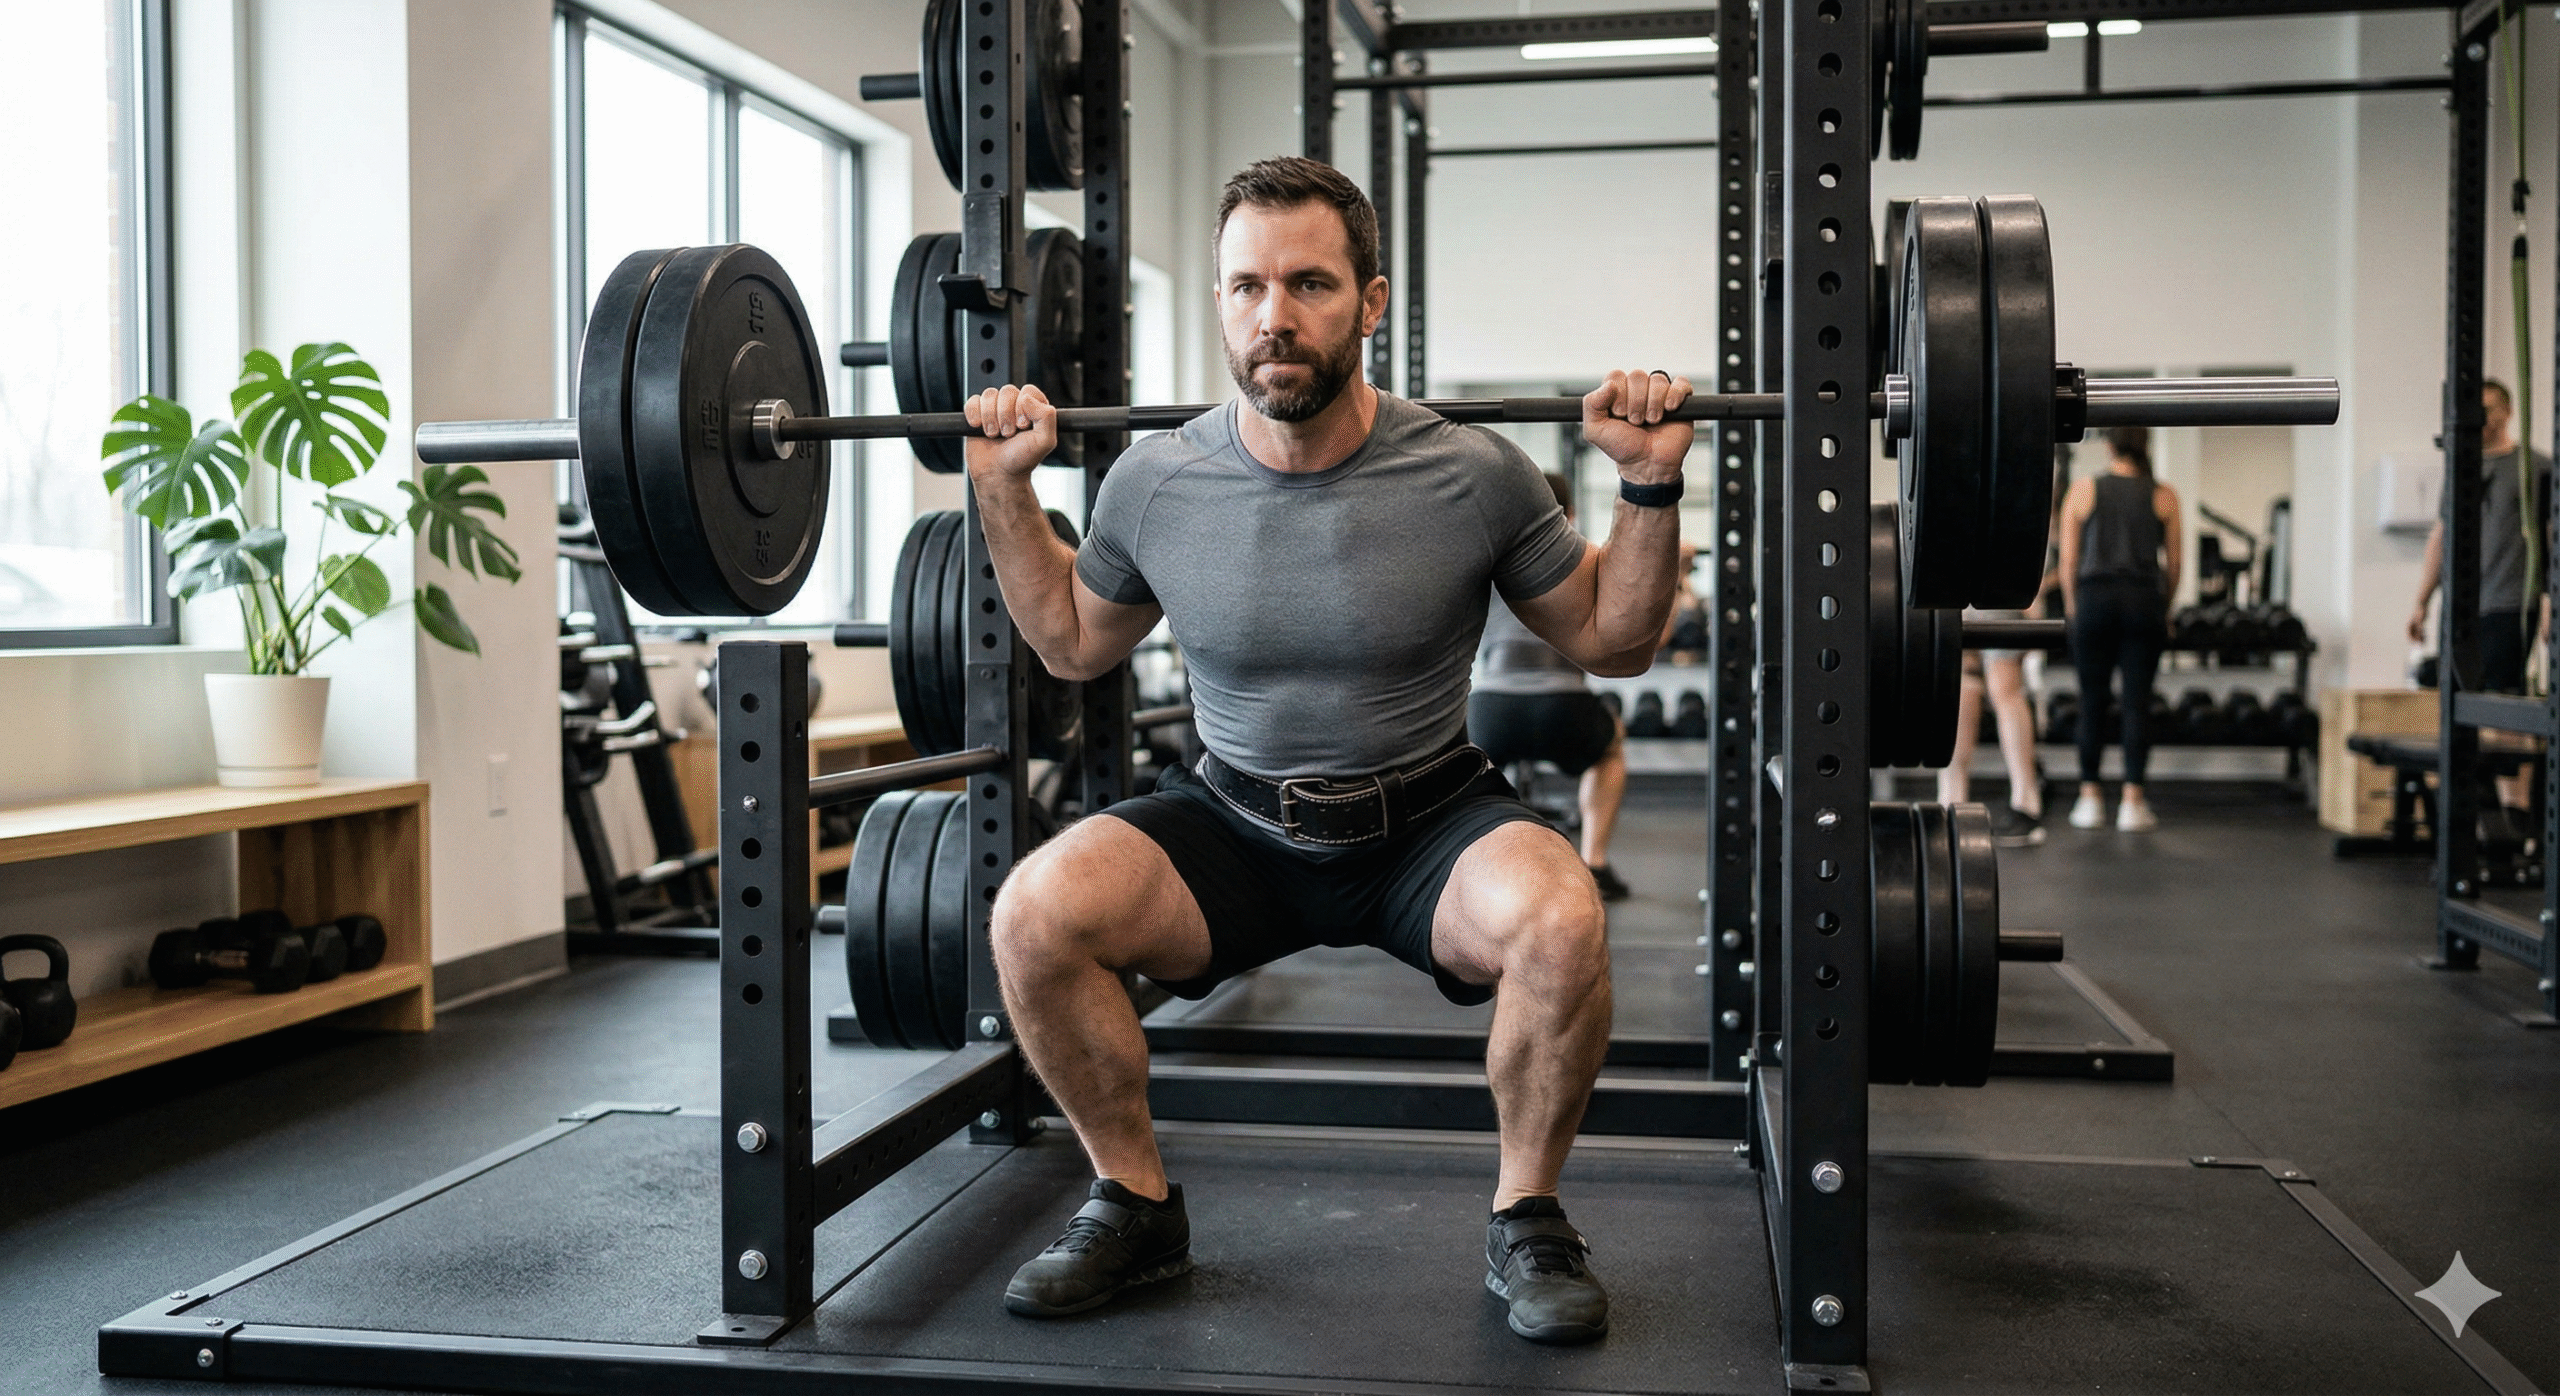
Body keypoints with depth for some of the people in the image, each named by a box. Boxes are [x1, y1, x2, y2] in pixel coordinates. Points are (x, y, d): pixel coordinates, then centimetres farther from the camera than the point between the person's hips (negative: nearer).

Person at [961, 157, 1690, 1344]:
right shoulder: (1154, 483, -8)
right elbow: (1071, 644, 11)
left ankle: (1525, 1220, -5)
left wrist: (1650, 488, -14)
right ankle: (1135, 1205, 1)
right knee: (1031, 914, -23)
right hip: (1232, 823, 2)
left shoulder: (1471, 477, -14)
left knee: (1560, 921, -33)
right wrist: (1004, 490, 1)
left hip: (1430, 823, -1)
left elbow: (1610, 641, 0)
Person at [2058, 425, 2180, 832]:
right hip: (2144, 601, 0)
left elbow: (2068, 560, 4)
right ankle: (2133, 802, 1)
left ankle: (2090, 798, 9)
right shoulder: (2164, 497, 6)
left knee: (2092, 701, 6)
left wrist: (2072, 605, 15)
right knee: (2137, 702, 1)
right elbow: (2173, 564, 7)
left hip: (2095, 599, 0)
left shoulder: (2083, 490, 5)